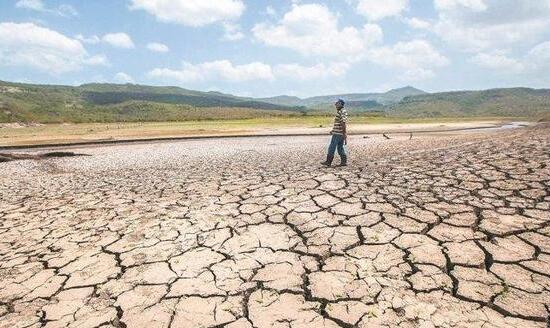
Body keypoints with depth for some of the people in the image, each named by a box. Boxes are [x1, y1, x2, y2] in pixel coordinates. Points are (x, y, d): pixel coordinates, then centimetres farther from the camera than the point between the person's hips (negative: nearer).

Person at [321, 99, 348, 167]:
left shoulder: (341, 112, -15)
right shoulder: (343, 112, 16)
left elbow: (343, 124, -21)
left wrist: (345, 136, -23)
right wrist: (333, 131, 23)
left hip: (337, 134, -10)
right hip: (341, 134, 10)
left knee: (332, 148, -3)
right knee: (340, 148, 10)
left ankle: (328, 162, 2)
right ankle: (344, 161, 10)